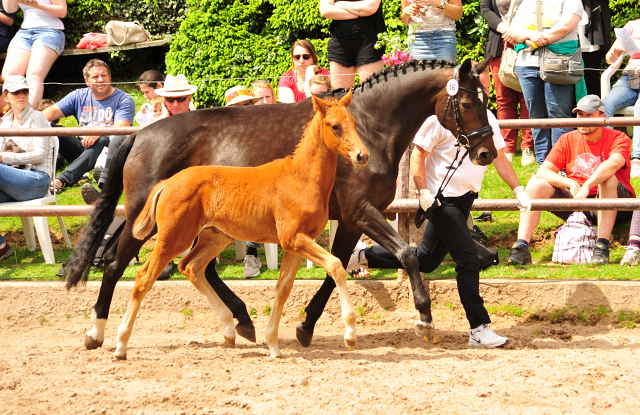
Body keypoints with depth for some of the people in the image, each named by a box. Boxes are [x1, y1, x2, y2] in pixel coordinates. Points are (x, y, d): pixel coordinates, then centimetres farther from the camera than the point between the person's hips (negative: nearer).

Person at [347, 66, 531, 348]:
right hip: (444, 198, -8)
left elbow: (499, 158, 16)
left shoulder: (487, 118, 9)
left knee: (426, 259, 15)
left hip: (466, 198, 8)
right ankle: (479, 329, -9)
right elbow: (418, 155, -12)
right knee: (468, 258, -13)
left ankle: (363, 255, 31)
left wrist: (518, 190, 7)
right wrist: (423, 192, -21)